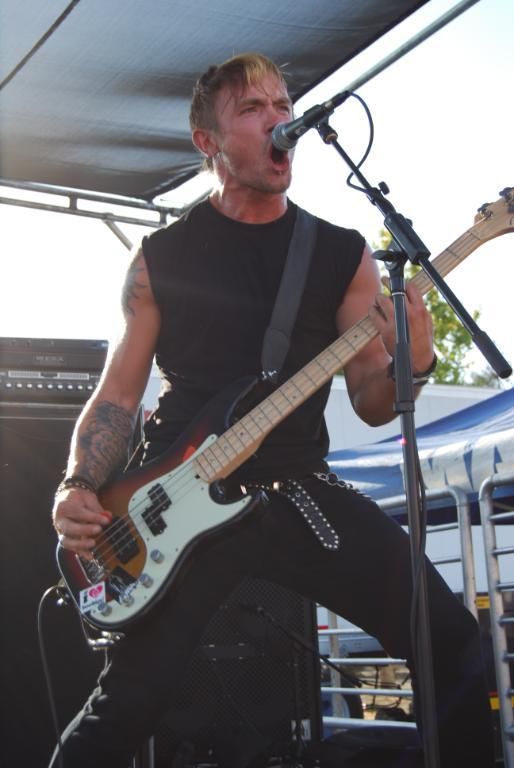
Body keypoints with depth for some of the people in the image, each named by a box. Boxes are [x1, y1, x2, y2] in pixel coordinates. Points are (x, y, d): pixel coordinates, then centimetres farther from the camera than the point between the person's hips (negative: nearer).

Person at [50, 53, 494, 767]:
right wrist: (78, 489, -10)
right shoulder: (161, 258, 5)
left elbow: (371, 403, 6)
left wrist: (409, 367, -17)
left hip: (300, 487, 2)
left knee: (452, 641, -10)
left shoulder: (343, 253, 9)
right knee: (129, 702, -9)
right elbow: (117, 395, 7)